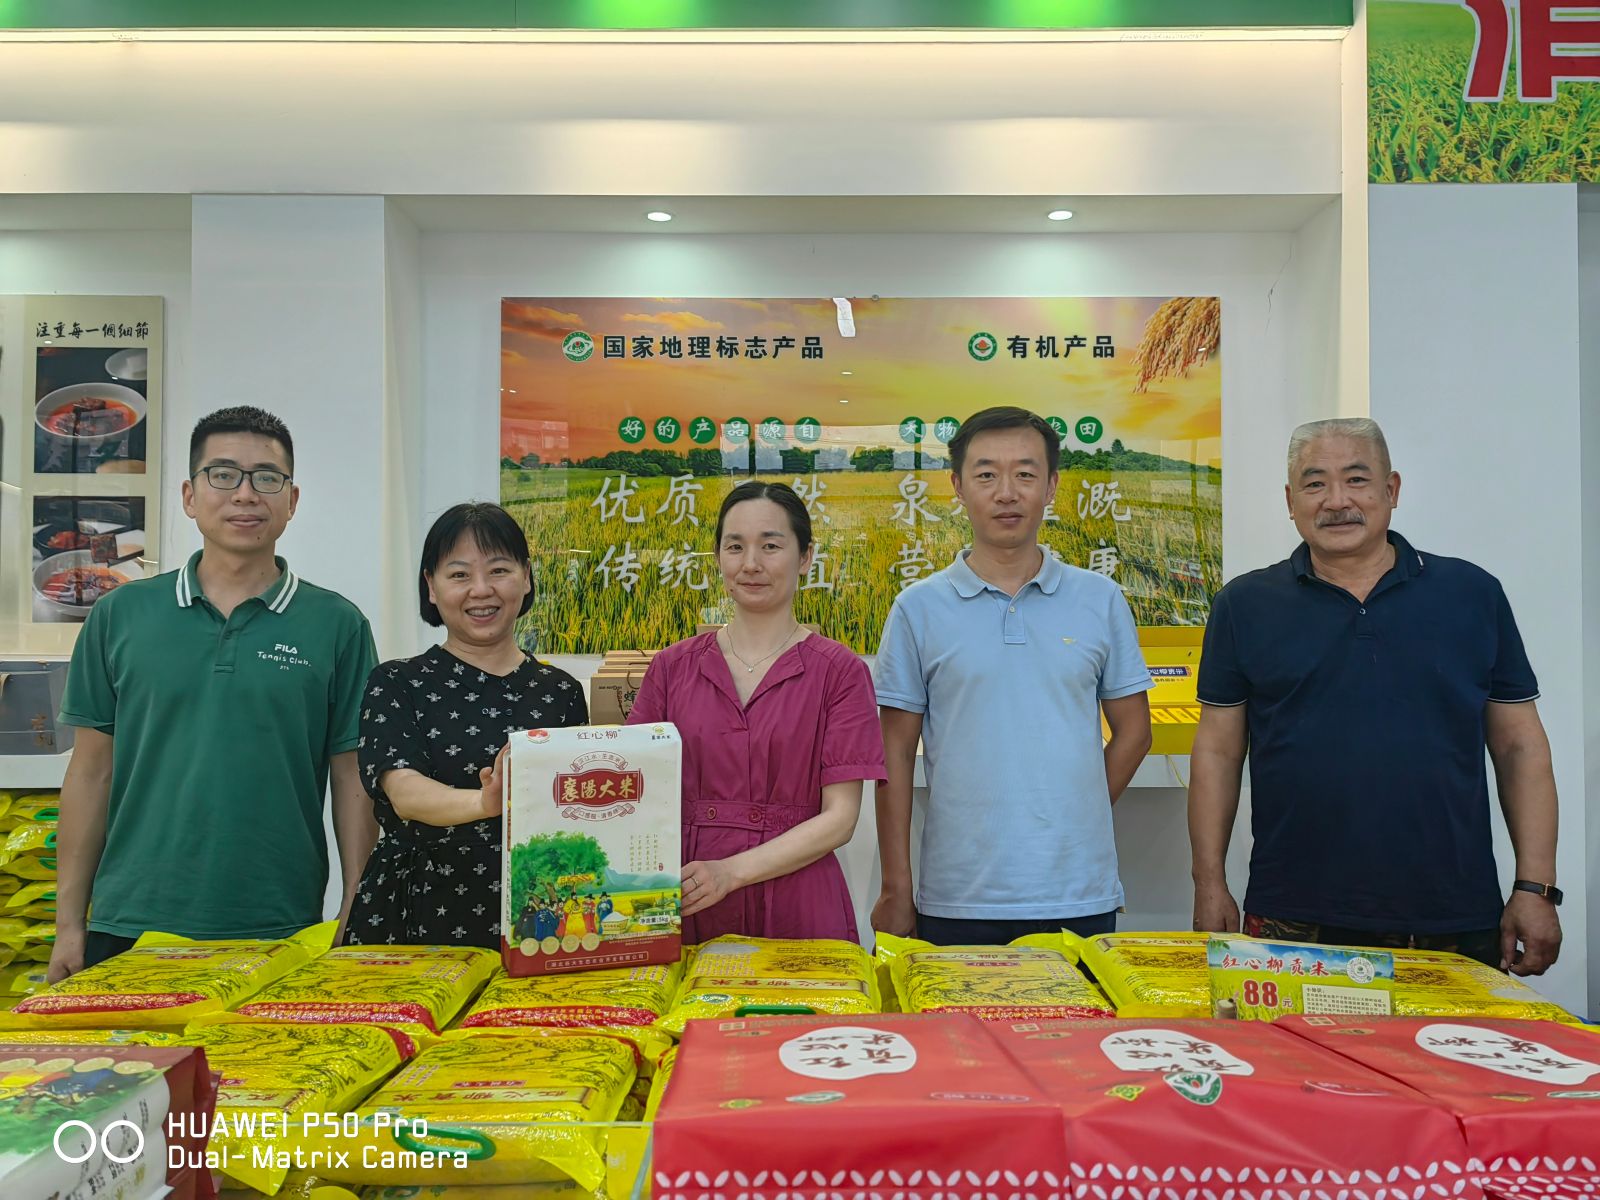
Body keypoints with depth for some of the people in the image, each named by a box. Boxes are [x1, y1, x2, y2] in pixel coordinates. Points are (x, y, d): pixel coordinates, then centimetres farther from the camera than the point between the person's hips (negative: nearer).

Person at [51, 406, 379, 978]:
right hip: (129, 927, 2)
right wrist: (69, 922, 6)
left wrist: (355, 921, -3)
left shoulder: (337, 624, -1)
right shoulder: (120, 615, 5)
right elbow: (92, 769, 7)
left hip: (281, 931, -1)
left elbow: (352, 780, 0)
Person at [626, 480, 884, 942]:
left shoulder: (839, 671, -3)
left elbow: (840, 817, -7)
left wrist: (731, 871, -17)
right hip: (687, 917, 2)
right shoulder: (671, 668, 6)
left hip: (798, 912, -2)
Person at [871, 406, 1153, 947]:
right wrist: (895, 892, -2)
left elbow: (1133, 730, 11)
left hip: (1081, 899, 1)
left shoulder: (1101, 600, 4)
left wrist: (1074, 820, 2)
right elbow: (896, 754, 0)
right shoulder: (918, 608, 0)